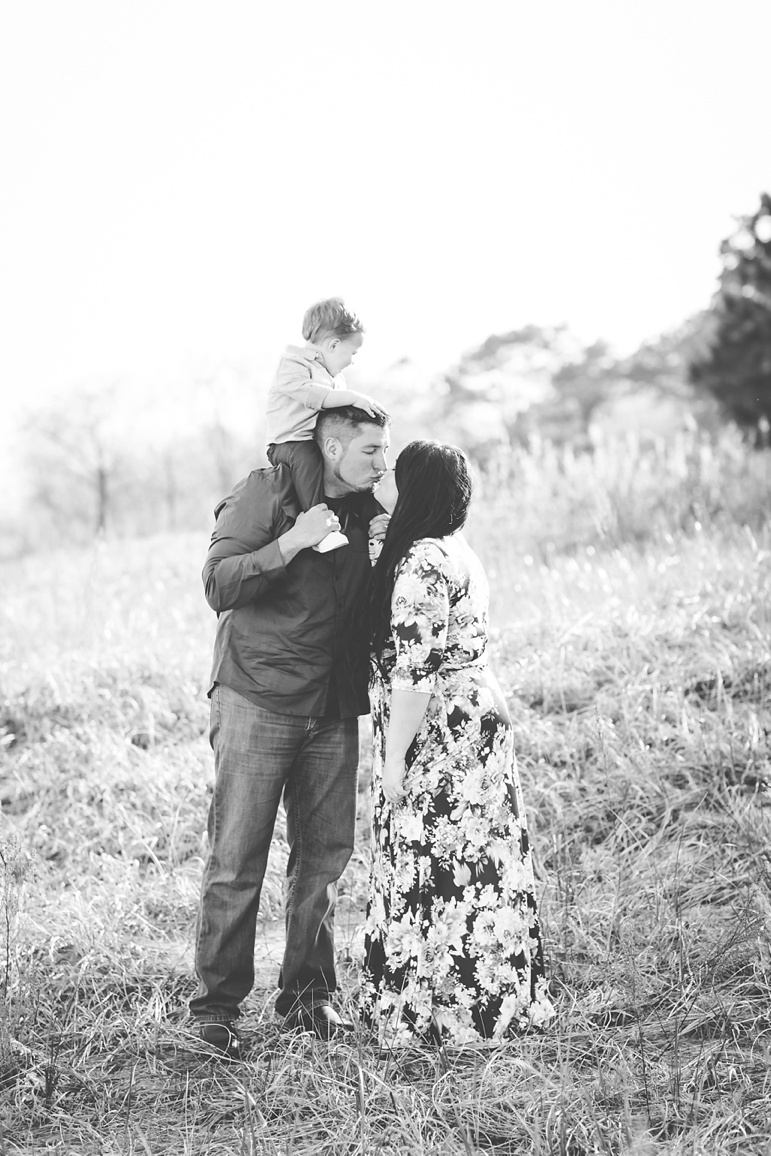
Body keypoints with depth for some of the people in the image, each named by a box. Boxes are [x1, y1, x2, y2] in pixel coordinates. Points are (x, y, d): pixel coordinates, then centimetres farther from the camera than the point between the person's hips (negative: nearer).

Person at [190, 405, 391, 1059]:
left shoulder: (367, 511, 13)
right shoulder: (265, 494, -4)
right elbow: (219, 585, -12)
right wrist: (291, 543, -22)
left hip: (333, 710, 5)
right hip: (257, 700, -5)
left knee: (325, 853, 7)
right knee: (237, 859, -2)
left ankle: (308, 993, 21)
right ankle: (216, 1005, 9)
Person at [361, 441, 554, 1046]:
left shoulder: (419, 563, -17)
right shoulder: (461, 553, 12)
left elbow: (415, 670, -20)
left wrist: (393, 758, -16)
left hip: (437, 737, -9)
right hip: (481, 718, 9)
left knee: (432, 868, 0)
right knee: (476, 862, 14)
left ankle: (437, 1015, 9)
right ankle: (496, 998, 24)